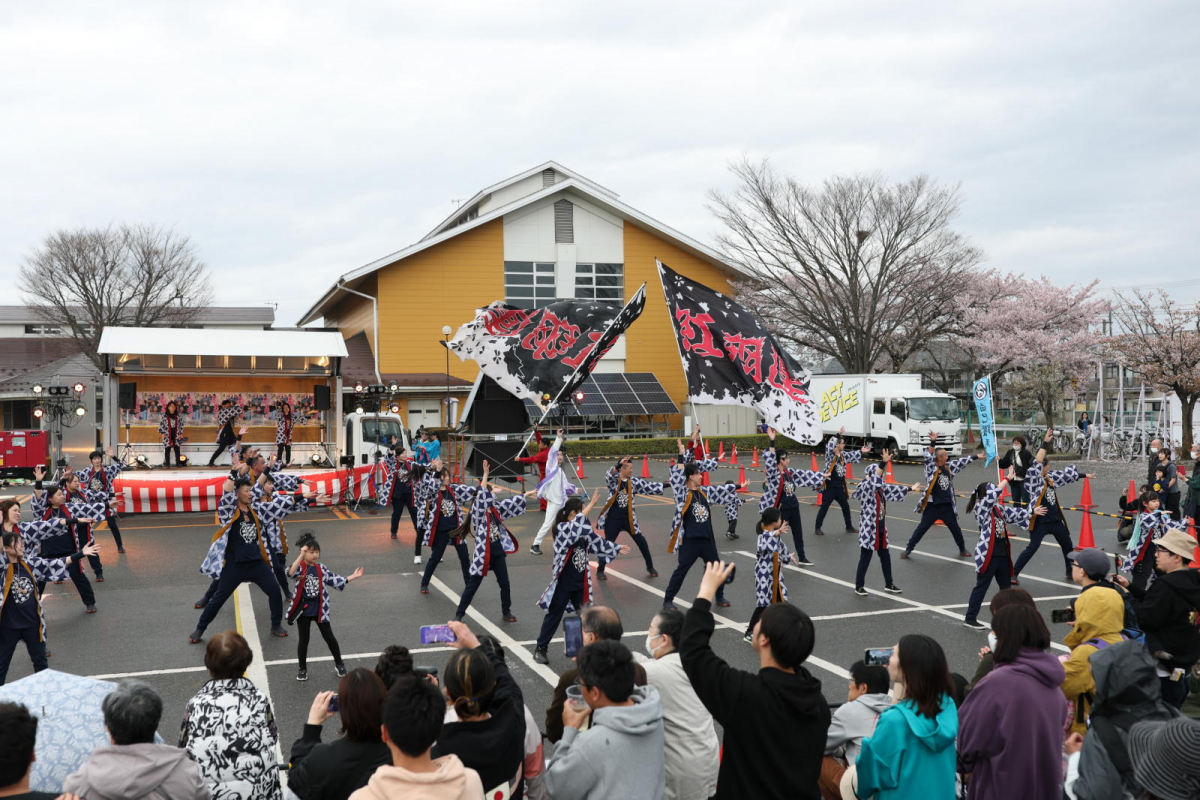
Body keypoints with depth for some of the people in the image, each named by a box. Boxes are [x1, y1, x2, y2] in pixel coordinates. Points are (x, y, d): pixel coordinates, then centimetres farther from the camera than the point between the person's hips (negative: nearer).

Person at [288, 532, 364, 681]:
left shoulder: (321, 569, 2)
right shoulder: (300, 567, -12)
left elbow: (336, 580, 6)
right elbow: (290, 573, -35)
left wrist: (353, 577, -1)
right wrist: (301, 556, -44)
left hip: (320, 609, 3)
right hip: (303, 609, -3)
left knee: (329, 637, 9)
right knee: (304, 639, 9)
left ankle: (339, 664, 25)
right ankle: (302, 668, 26)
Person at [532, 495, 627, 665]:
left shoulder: (583, 531, 5)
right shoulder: (561, 529, -18)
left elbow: (597, 542, 20)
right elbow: (576, 525, -37)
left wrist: (617, 548, 26)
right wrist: (592, 504, -38)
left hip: (580, 582, 7)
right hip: (563, 583, -7)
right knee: (554, 615, 4)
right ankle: (540, 648, 17)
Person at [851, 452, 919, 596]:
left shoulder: (880, 488, 8)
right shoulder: (865, 488, -18)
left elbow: (892, 488, 26)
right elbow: (874, 482, -38)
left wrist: (910, 488, 38)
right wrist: (884, 463, -44)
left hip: (881, 529, 9)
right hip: (868, 529, -8)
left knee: (885, 556, 17)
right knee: (865, 558, -1)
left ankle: (889, 584, 31)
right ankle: (859, 586, 11)